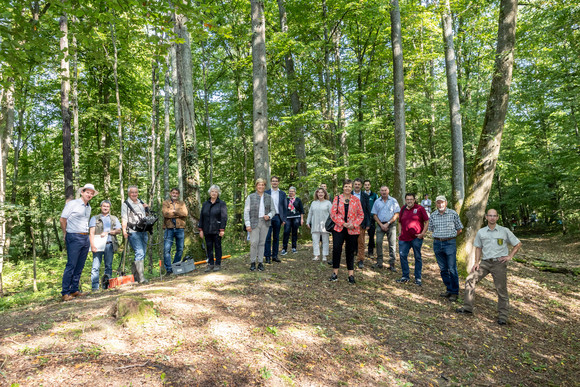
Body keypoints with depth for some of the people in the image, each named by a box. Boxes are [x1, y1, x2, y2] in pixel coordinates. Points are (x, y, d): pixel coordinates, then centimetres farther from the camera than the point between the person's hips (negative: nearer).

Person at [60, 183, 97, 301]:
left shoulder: (88, 207, 17)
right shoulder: (72, 204, -4)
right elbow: (62, 220, -3)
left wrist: (87, 236, 15)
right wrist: (65, 235, 1)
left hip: (85, 238, 7)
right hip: (74, 238, -7)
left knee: (80, 267, 9)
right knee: (71, 266, -6)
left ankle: (74, 290, 17)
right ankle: (65, 293, 0)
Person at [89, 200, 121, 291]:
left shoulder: (114, 218, 21)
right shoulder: (94, 218, 15)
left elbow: (119, 230, 10)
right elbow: (91, 233, 4)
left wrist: (107, 232, -5)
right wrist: (93, 245, -9)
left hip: (109, 244, 2)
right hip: (98, 245, -2)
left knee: (109, 265, 2)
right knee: (96, 266, -8)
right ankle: (95, 287, -6)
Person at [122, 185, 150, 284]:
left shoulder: (141, 203, 22)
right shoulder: (125, 204, 4)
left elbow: (147, 215, 31)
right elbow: (124, 218, -5)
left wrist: (147, 208, 11)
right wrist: (124, 230, -18)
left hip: (143, 231, 6)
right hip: (133, 232, -6)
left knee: (143, 253, 7)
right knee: (139, 253, -16)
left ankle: (137, 275, 17)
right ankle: (141, 277, -18)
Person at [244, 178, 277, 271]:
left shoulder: (269, 197, 11)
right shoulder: (250, 197, 3)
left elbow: (273, 210, 14)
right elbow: (246, 211, -1)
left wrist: (269, 216, -8)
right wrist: (247, 224, -8)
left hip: (265, 223, 3)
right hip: (254, 223, -2)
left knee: (262, 243, 6)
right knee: (254, 242, -8)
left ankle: (260, 263, 13)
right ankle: (252, 263, 6)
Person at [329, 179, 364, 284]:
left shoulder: (356, 200, 5)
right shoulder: (337, 198, 4)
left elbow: (361, 215, 4)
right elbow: (333, 213, -1)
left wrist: (354, 224, -10)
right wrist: (343, 223, -11)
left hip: (352, 230, 0)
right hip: (339, 229, 0)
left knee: (350, 251, 6)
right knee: (336, 249, -9)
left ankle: (351, 275, 15)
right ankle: (335, 273, 5)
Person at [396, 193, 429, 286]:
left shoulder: (420, 208, -2)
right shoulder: (403, 209, 12)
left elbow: (427, 222, -1)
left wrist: (423, 233, -9)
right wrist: (400, 232, 12)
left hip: (416, 238, -4)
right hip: (404, 238, 4)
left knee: (417, 257, 6)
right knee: (402, 256, 3)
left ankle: (418, 278, 17)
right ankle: (405, 276, 18)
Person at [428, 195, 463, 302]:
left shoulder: (453, 214, -3)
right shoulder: (433, 215, 5)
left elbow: (459, 229, 5)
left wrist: (450, 237, 3)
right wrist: (439, 236, 7)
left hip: (450, 244, -3)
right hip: (437, 244, 4)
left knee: (452, 269, -3)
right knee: (443, 269, 11)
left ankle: (454, 292, 8)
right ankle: (449, 290, 24)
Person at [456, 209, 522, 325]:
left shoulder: (505, 231, 1)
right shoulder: (481, 232, 8)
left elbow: (518, 244, 9)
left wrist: (509, 256, -1)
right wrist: (477, 262, 5)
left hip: (499, 263, -3)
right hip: (485, 262, 3)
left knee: (501, 288, -2)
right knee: (470, 280, -5)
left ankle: (503, 315, 10)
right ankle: (468, 307, 5)